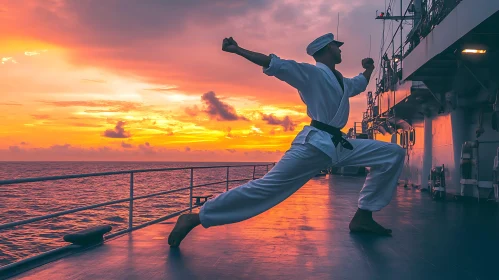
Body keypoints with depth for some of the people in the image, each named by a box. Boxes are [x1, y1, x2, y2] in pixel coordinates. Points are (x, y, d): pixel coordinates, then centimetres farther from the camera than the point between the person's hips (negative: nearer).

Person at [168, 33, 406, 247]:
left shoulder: (341, 81, 24)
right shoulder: (311, 73, -5)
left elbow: (360, 84, 50)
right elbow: (275, 63, -18)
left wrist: (368, 69, 42)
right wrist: (237, 50, -27)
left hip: (339, 145, 9)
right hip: (314, 144, -9)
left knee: (393, 154, 8)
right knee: (267, 186, -19)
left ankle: (362, 217, 5)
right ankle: (195, 218, -16)